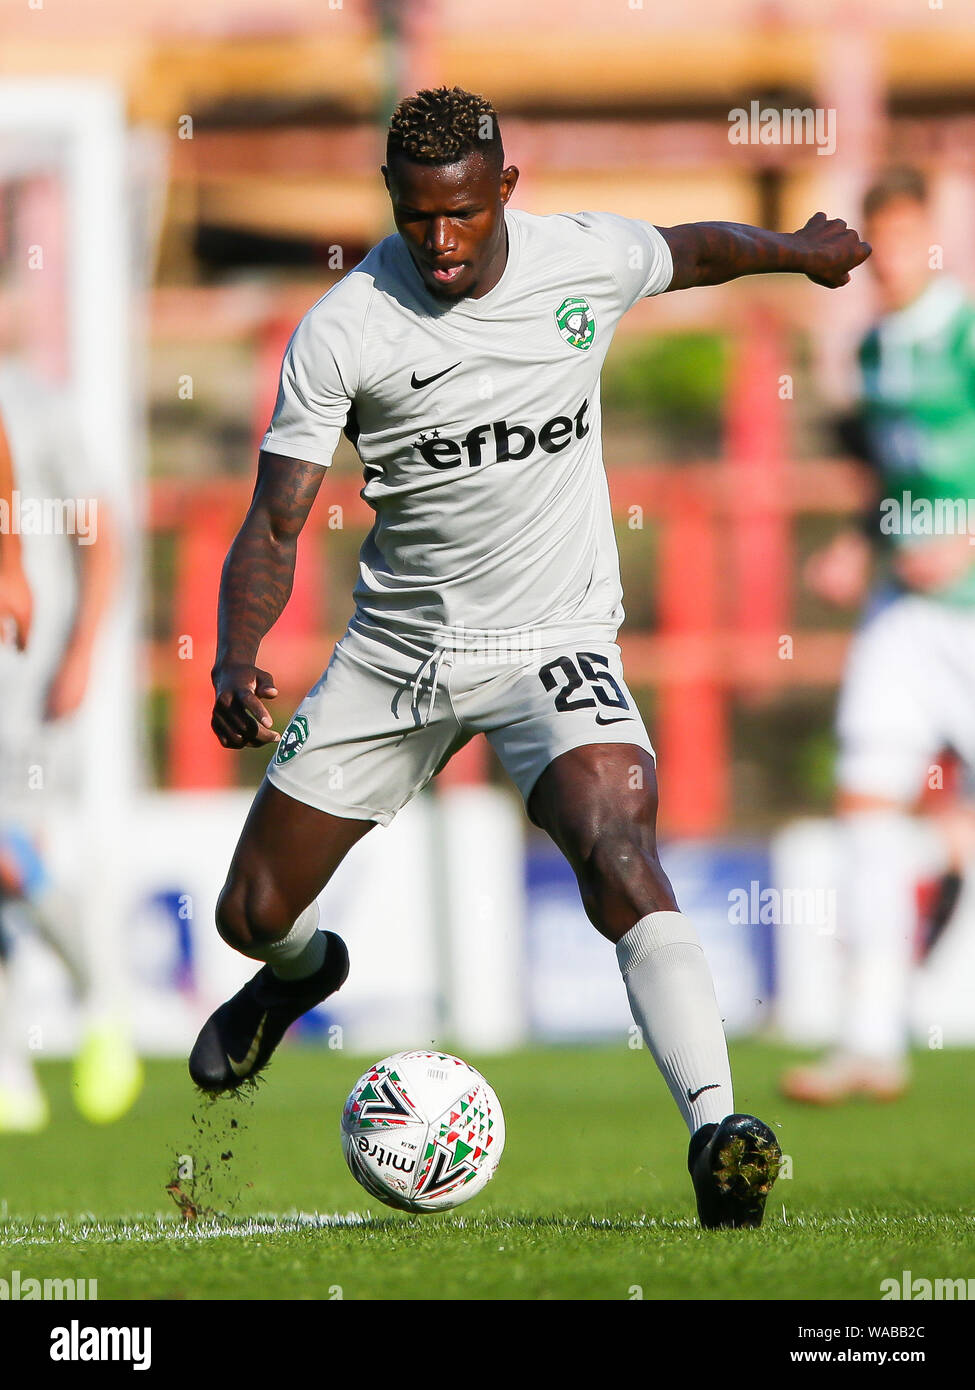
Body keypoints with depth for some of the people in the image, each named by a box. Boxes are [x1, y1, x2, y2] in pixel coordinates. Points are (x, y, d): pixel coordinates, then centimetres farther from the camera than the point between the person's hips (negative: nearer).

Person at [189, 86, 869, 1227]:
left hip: (554, 643, -1)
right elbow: (274, 529, -12)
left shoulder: (592, 259, -8)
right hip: (396, 650, 1)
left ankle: (716, 1133, -40)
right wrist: (236, 660, -31)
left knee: (616, 848, -31)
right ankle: (303, 969, 49)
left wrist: (803, 252, 37)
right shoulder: (341, 332, -13)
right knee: (252, 915, 9)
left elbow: (694, 248, 17)